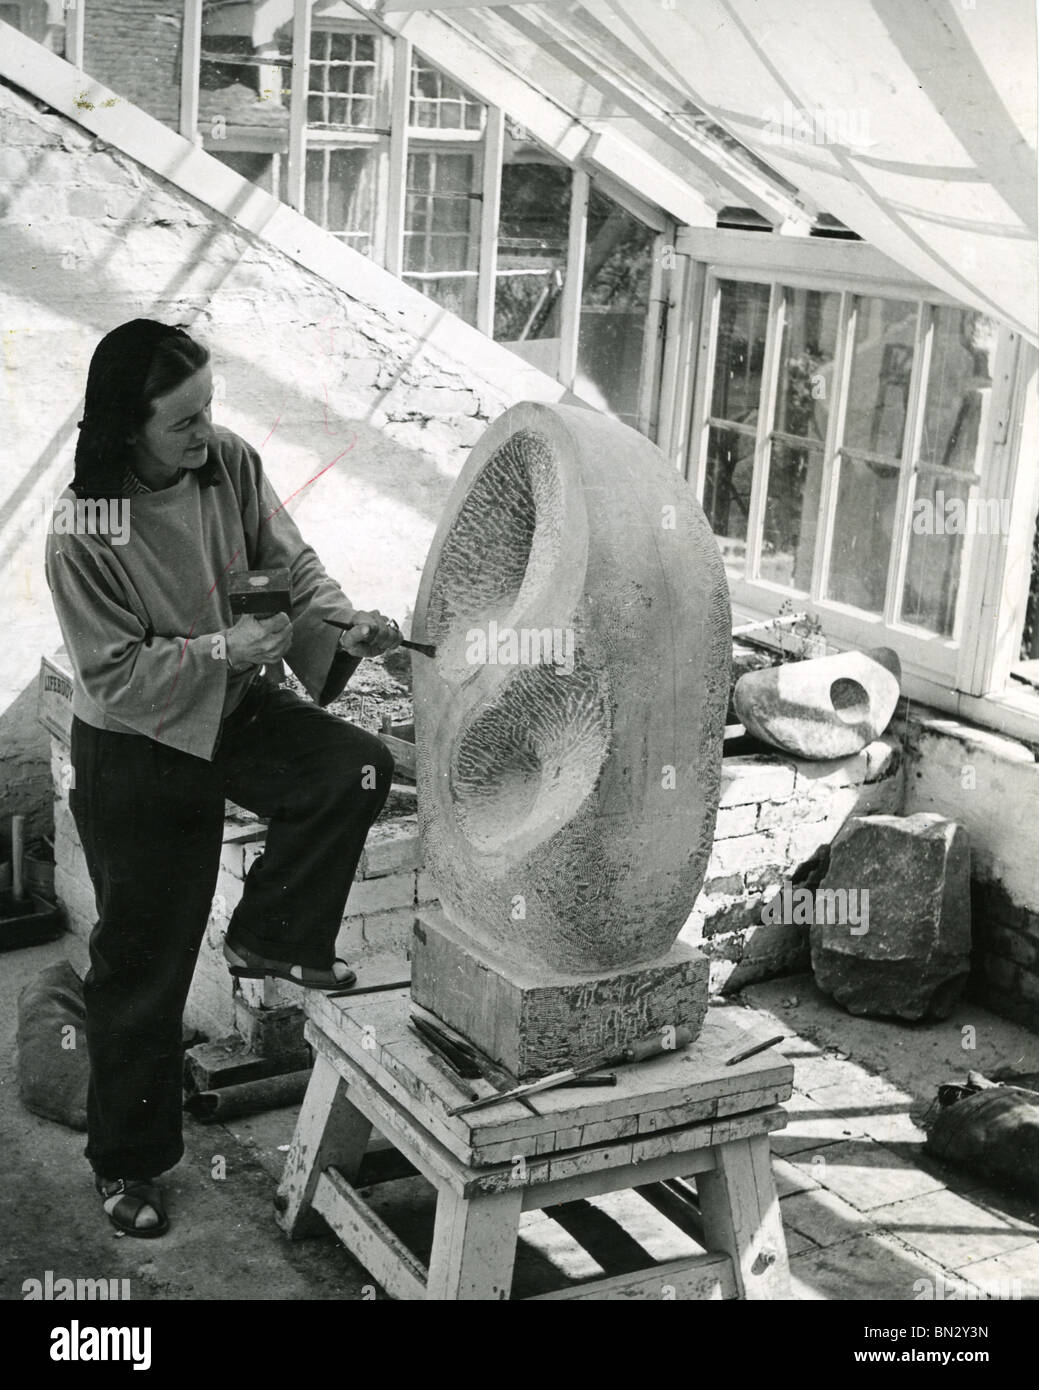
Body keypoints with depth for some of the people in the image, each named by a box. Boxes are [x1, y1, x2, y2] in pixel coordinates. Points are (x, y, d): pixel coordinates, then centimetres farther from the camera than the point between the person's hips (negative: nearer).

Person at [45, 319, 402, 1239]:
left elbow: (290, 560, -2)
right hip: (137, 754, -5)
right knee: (143, 961, 4)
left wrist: (342, 620, -20)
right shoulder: (85, 534, -26)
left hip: (237, 710, 5)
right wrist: (226, 648, -29)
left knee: (358, 769, -21)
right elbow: (116, 676, -22)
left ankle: (270, 938, 5)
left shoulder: (230, 464, -12)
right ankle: (127, 1163, 24)